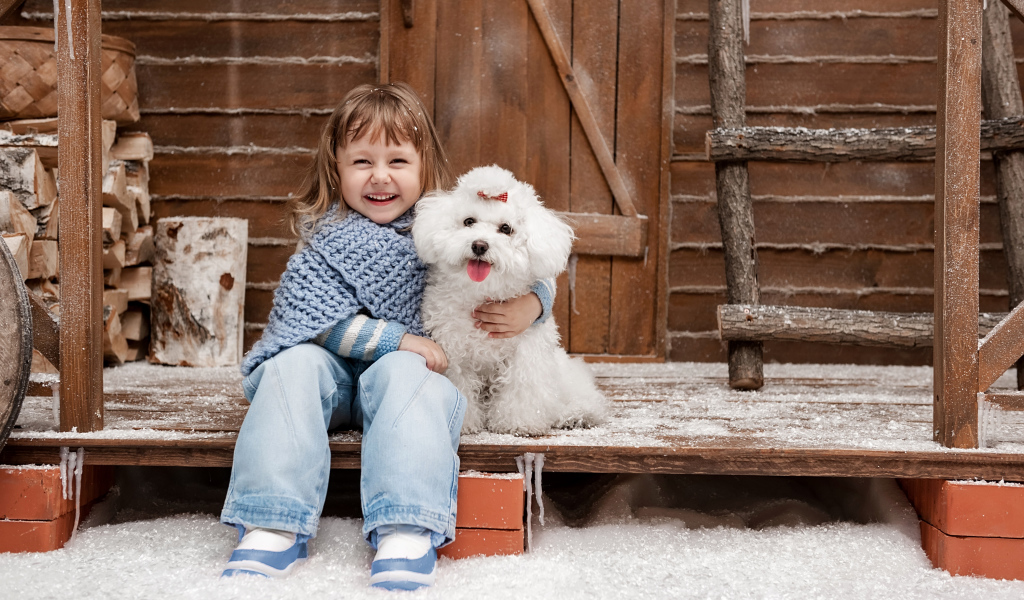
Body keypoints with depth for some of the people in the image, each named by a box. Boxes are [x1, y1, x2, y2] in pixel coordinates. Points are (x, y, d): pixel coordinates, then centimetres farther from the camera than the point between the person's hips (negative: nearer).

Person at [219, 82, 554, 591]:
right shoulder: (327, 240, -1)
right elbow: (316, 321, -12)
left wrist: (529, 306, -15)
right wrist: (395, 337, -20)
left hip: (412, 366, -1)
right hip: (334, 371, 1)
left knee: (403, 374, -32)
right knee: (293, 364, -27)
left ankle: (407, 531, -44)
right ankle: (275, 524, -31)